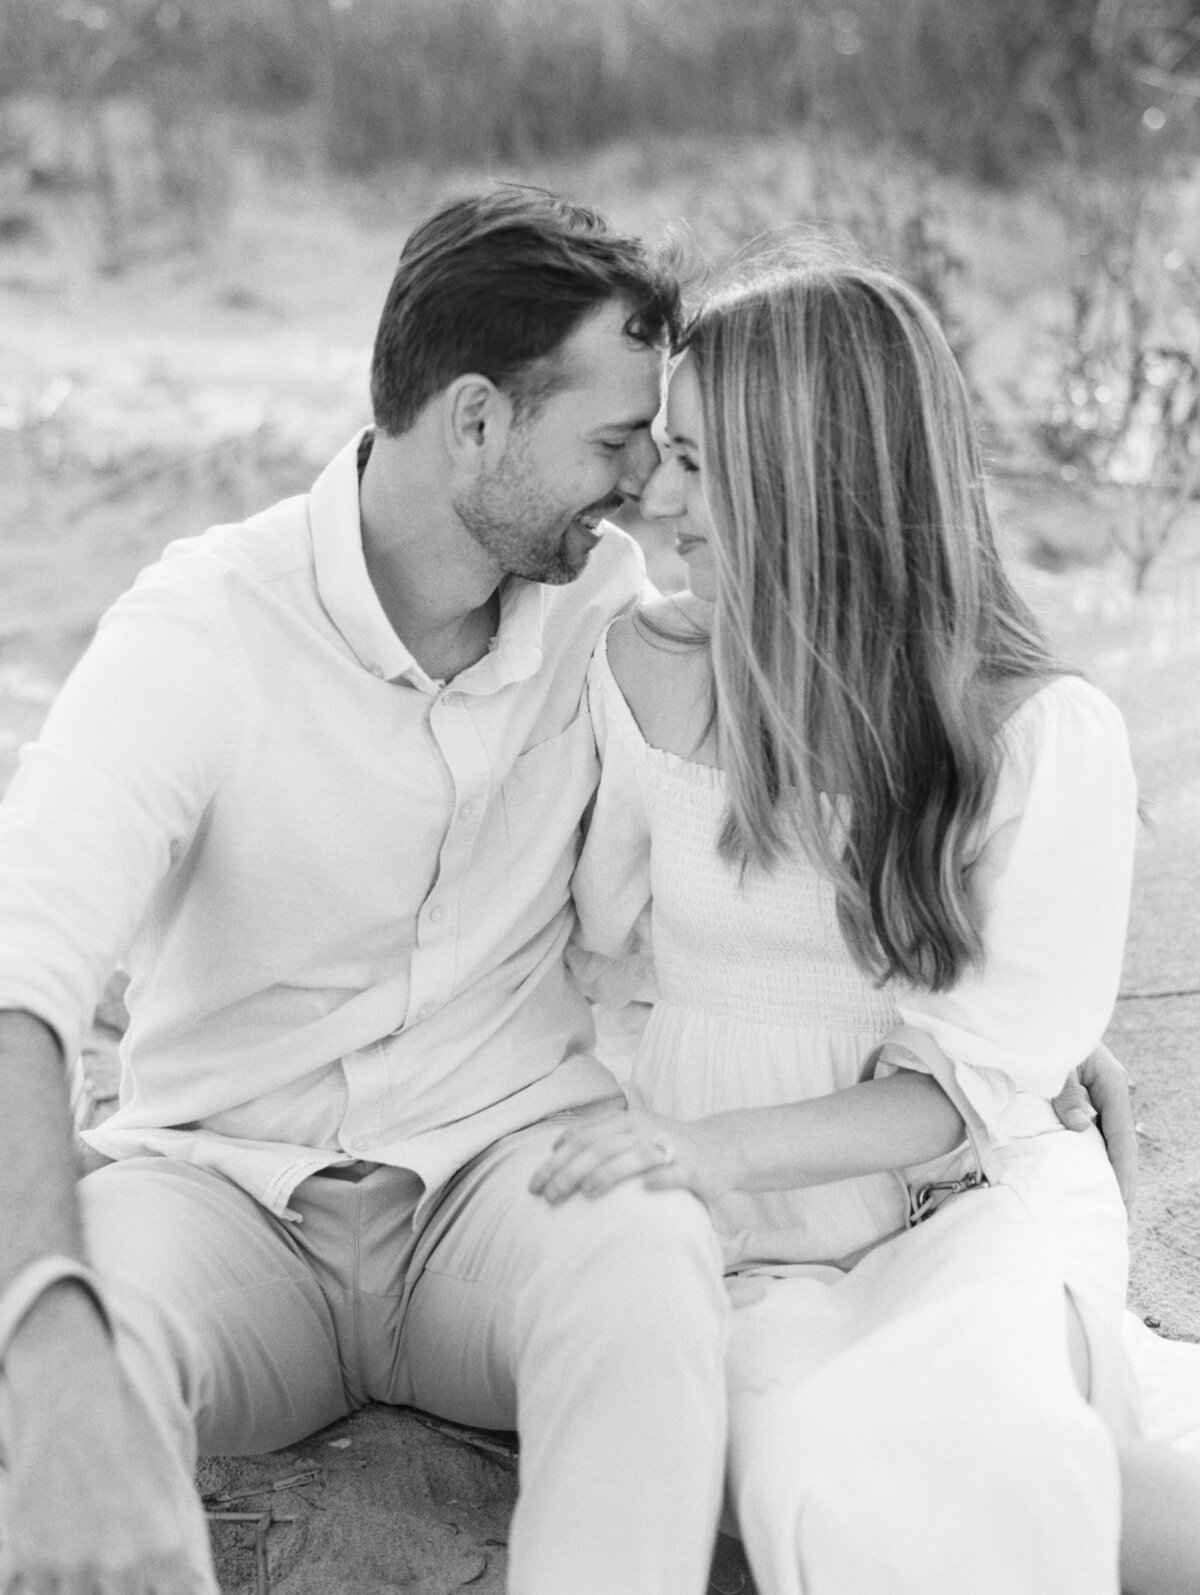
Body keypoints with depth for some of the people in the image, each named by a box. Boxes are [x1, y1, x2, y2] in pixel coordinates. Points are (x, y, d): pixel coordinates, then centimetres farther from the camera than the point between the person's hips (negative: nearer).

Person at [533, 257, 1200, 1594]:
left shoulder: (1046, 735, -8)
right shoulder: (645, 676, 0)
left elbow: (972, 1084, -9)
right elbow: (609, 961, 12)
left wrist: (719, 1143, -21)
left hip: (975, 1198, -1)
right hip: (742, 1242, 2)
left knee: (963, 1444, -35)